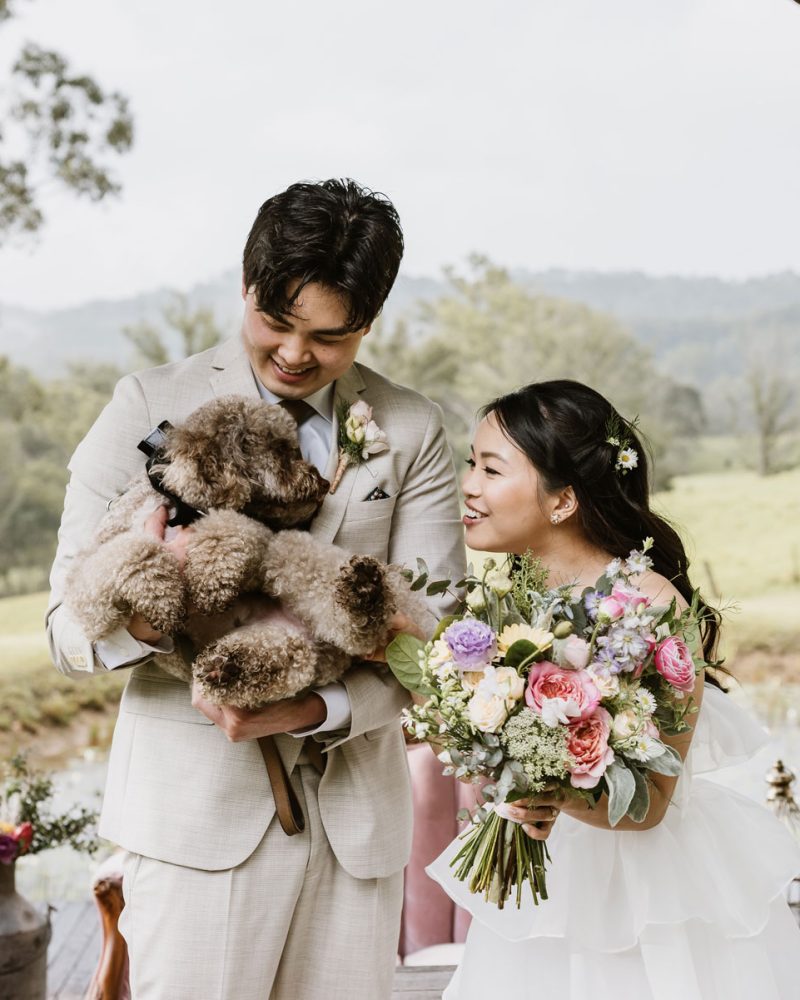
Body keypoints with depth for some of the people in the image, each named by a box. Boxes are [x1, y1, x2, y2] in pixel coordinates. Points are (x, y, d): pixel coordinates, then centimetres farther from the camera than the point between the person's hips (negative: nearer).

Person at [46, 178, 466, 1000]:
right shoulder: (150, 406, -2)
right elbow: (67, 624, -5)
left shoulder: (413, 433, 4)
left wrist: (314, 711, -18)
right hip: (195, 804, -2)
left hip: (355, 814, 2)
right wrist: (143, 617, -28)